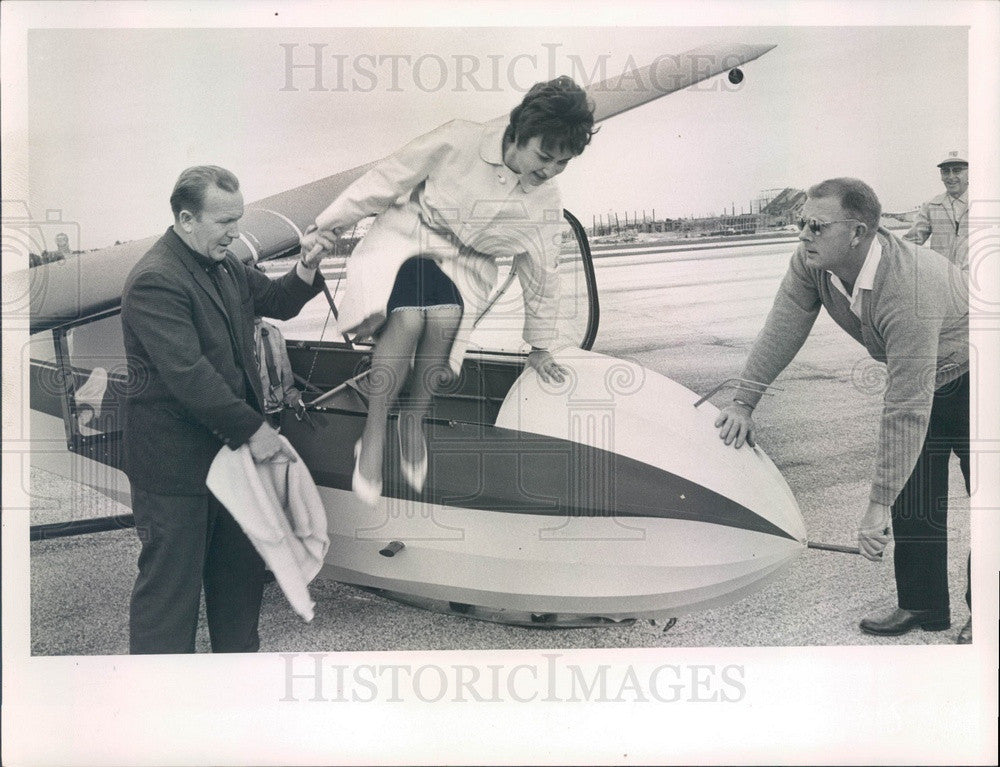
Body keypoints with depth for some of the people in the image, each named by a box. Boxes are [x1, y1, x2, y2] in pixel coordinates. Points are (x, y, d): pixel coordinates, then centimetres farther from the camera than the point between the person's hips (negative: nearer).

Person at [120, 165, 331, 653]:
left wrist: (306, 270, -1)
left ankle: (240, 655, 39)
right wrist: (252, 429, -25)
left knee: (241, 569, 21)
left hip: (230, 447, 9)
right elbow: (187, 373, -28)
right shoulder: (155, 281, -21)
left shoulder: (224, 265, 8)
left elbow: (275, 301, 21)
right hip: (176, 462, -9)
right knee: (170, 581, 2)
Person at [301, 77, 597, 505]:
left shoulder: (546, 205, -4)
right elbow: (386, 181, -8)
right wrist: (327, 228, -1)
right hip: (406, 239, -2)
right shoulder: (458, 143, -18)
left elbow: (541, 274, 10)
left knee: (446, 316, -32)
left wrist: (539, 347, 18)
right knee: (409, 316, -34)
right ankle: (373, 437, -17)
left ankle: (415, 420, -6)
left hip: (466, 265, 3)